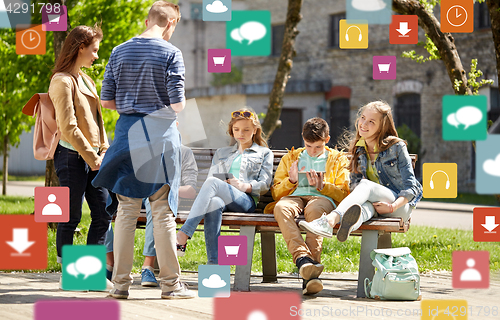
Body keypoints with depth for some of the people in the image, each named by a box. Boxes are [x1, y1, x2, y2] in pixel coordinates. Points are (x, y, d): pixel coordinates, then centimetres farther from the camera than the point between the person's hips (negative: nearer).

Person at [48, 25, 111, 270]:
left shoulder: (86, 80, 17)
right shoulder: (62, 81, -11)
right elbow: (68, 128, -16)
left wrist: (103, 151, 7)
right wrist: (93, 158, -13)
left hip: (92, 159, 9)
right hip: (72, 156, -9)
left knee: (103, 216, 5)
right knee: (71, 218, -2)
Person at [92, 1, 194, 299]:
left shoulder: (119, 52, 7)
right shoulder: (170, 53, -6)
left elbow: (107, 101, 8)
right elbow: (178, 104, -10)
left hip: (127, 134, 4)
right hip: (160, 135, -4)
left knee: (126, 210, 7)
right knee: (163, 211, 0)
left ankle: (121, 282, 8)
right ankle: (171, 283, 4)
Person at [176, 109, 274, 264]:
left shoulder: (264, 153, 25)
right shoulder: (221, 153, 36)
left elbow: (264, 184, 11)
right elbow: (211, 175, 24)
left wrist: (244, 186, -10)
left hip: (245, 200, -3)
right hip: (218, 196, 3)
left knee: (212, 182, -35)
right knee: (214, 204, -40)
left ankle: (182, 236, -49)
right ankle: (213, 264, -51)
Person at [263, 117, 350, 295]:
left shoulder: (338, 159, 22)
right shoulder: (290, 158, 27)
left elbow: (344, 194, 12)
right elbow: (276, 193, 20)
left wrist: (322, 186, -5)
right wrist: (291, 181, -1)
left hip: (322, 198, -2)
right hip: (294, 196, 2)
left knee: (314, 209, -42)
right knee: (281, 207, -38)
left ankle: (309, 276, -51)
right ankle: (302, 257, -56)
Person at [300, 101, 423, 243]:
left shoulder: (397, 147, -4)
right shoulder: (358, 150, 11)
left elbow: (410, 187, -6)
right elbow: (355, 182, 14)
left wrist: (392, 207, -22)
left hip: (401, 205, -4)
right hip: (374, 204, 4)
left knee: (366, 185, -33)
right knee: (366, 205, -36)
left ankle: (330, 221, -59)